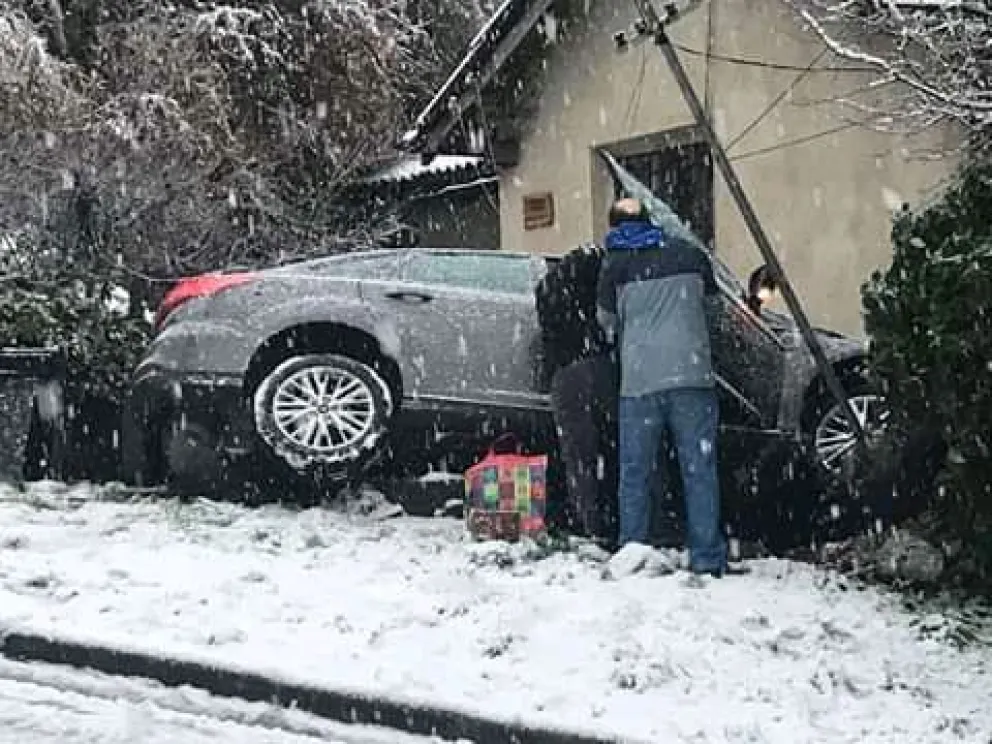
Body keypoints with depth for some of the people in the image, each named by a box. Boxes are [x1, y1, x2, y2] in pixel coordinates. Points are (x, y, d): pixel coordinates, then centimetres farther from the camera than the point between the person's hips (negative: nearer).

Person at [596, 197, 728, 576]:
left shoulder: (615, 263, 5)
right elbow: (710, 293, 25)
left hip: (639, 380, -1)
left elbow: (607, 321, 12)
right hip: (692, 375, 1)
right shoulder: (687, 252, 12)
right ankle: (707, 559, 4)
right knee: (699, 470, 5)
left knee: (635, 473, 8)